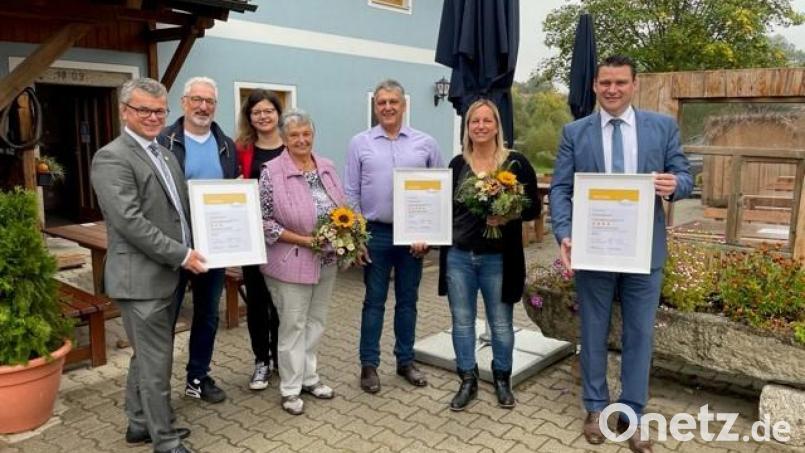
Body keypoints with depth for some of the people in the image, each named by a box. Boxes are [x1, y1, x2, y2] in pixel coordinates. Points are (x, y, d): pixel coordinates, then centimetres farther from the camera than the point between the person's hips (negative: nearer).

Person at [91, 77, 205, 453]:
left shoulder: (165, 155, 14)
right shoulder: (112, 158, -13)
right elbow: (130, 222, -22)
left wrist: (187, 252, 7)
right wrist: (181, 255, -19)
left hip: (166, 275, 9)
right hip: (141, 278, -9)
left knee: (147, 356, 20)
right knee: (156, 362, 0)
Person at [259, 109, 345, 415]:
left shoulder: (326, 167, 4)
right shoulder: (272, 172, -13)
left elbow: (343, 209, 13)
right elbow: (263, 221, -15)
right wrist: (303, 240, -20)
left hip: (327, 260, 6)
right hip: (292, 262, -5)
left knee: (316, 321, 16)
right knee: (293, 325, 6)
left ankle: (309, 377, 32)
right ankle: (290, 388, 20)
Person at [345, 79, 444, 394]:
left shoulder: (426, 143, 2)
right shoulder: (360, 143, 1)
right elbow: (351, 193, 1)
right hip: (375, 233, -1)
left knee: (408, 300, 12)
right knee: (374, 301, 7)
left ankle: (405, 361, 26)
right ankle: (369, 365, 18)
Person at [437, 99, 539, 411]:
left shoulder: (516, 163, -4)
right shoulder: (457, 164, 5)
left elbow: (534, 207, -3)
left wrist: (508, 216, -20)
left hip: (498, 259, -2)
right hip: (458, 256, 3)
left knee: (501, 324, 10)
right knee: (462, 322, 11)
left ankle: (502, 380, 32)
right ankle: (467, 381, 27)